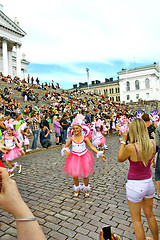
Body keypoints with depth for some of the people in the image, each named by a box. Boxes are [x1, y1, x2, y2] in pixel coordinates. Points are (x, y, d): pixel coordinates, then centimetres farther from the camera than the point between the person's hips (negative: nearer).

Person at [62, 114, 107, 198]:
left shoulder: (84, 137, -7)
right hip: (74, 157, 1)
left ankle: (86, 190, 32)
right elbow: (65, 147, 3)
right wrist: (66, 152, -20)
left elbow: (92, 147, -4)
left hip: (84, 157, -1)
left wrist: (100, 154, -11)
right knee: (75, 175, 3)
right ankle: (77, 189, 32)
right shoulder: (71, 138, -4)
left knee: (85, 175, 6)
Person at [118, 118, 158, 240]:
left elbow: (120, 159, -7)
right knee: (150, 215, 29)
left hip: (135, 186, -6)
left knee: (136, 220, 15)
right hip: (149, 183, 7)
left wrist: (124, 140, -8)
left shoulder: (130, 147, -27)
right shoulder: (153, 143, -10)